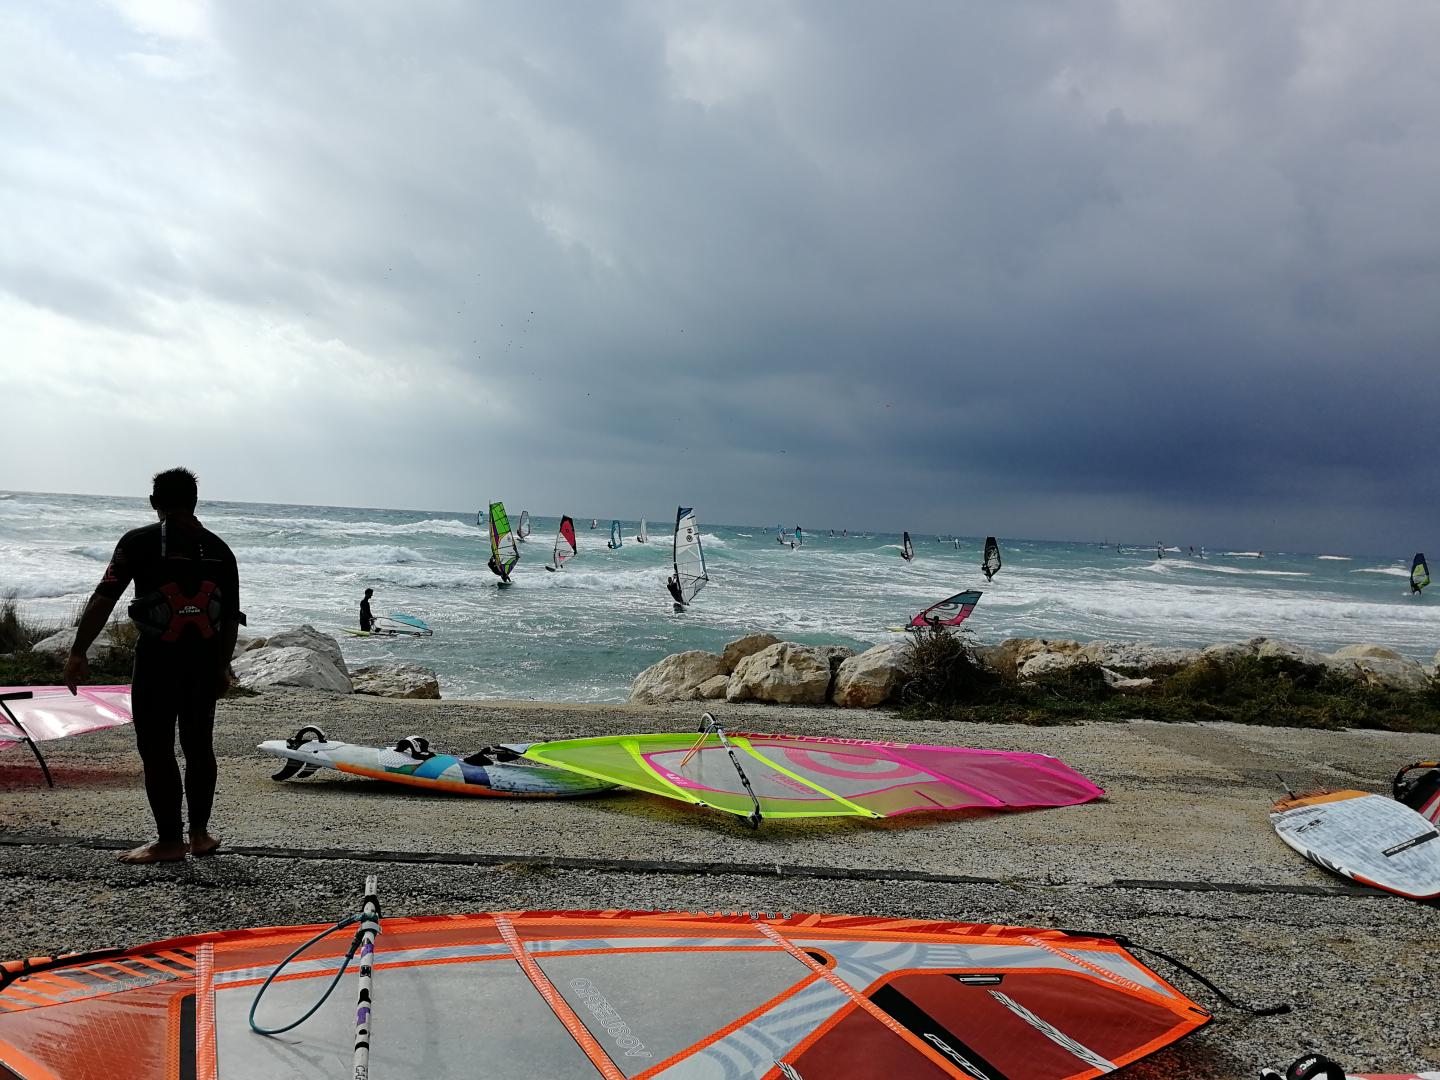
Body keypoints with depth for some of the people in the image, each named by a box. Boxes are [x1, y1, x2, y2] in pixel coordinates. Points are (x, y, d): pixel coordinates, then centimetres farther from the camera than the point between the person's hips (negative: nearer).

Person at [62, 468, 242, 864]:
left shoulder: (139, 542, -5)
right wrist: (222, 666, 16)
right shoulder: (219, 548, 7)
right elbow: (231, 616, 8)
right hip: (205, 662, 5)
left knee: (157, 751, 4)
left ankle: (170, 841, 8)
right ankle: (199, 834, 20)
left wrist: (78, 653, -8)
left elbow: (103, 599, -12)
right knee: (199, 747, 14)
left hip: (157, 660, -4)